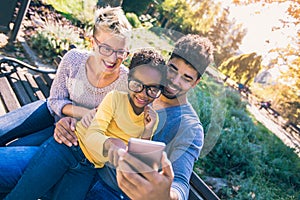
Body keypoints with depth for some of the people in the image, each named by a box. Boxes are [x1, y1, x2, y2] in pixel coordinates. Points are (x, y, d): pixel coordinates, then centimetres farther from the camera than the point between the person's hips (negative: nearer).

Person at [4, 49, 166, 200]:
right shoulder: (115, 98, -8)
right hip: (67, 147, -3)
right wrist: (109, 144, -40)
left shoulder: (152, 119, 1)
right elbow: (92, 135, -17)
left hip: (88, 168, 3)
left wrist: (147, 133, -14)